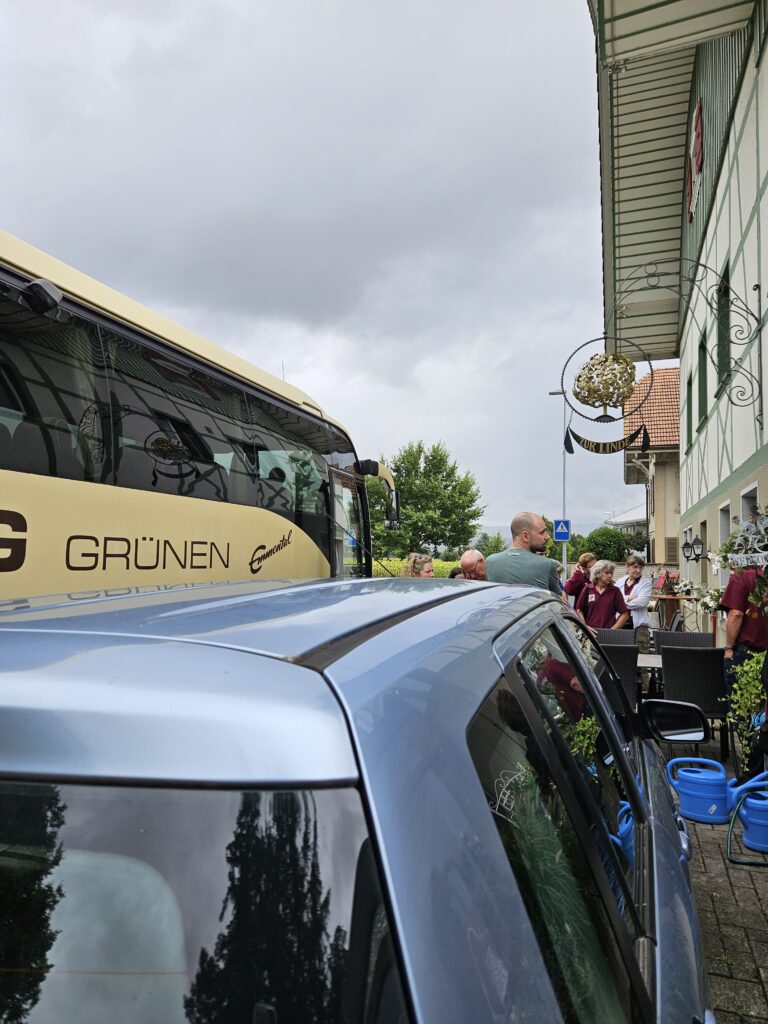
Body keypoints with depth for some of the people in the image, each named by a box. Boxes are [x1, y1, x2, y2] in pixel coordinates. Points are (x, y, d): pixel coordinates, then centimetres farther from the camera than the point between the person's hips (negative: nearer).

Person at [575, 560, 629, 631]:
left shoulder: (615, 591, 4)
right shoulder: (587, 589, 5)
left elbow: (624, 614, 3)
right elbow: (579, 610, 11)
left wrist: (613, 629, -6)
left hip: (608, 632, -1)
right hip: (590, 630, 1)